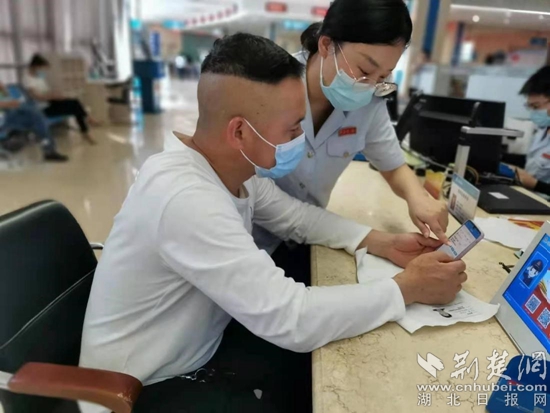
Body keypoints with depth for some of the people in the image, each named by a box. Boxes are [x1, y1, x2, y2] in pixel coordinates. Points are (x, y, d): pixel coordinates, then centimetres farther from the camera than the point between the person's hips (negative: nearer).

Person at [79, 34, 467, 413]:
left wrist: (382, 242, -6)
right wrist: (408, 288, -22)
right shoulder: (186, 199, -36)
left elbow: (295, 215, 5)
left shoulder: (237, 166, -10)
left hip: (200, 348, 7)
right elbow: (292, 321, -35)